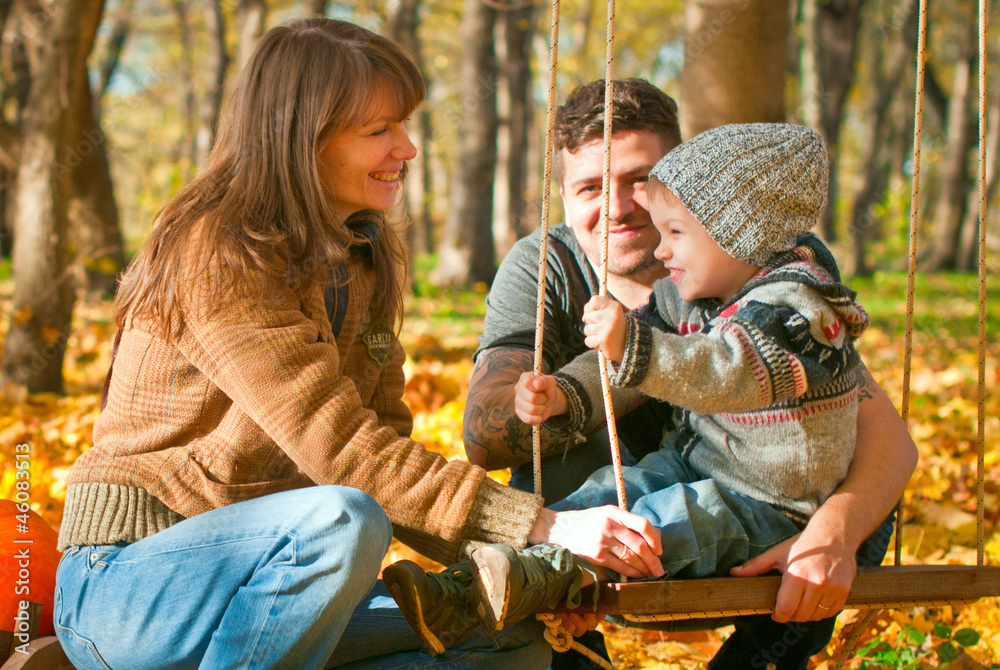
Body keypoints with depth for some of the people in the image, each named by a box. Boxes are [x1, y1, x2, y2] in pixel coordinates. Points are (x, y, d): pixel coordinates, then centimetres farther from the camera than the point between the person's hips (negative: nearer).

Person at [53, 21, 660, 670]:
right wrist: (542, 527, -28)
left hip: (268, 567, 8)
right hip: (129, 581, -8)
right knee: (343, 521, -36)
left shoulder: (362, 263, 11)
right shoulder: (220, 256, -17)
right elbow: (343, 452, -25)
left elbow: (384, 447, 5)